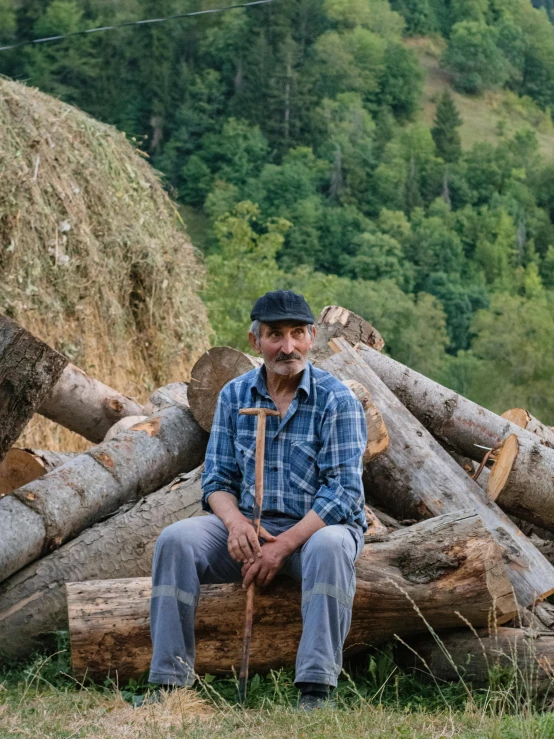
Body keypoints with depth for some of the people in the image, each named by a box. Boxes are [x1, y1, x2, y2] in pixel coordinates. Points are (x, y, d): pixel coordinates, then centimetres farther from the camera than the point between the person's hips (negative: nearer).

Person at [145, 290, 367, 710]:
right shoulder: (235, 396, 7)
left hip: (318, 526, -4)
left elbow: (343, 490, -15)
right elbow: (217, 478, 7)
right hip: (248, 528, 4)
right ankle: (170, 682, -20)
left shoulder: (337, 400, -7)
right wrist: (235, 521, -16)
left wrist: (285, 545, -23)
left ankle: (316, 691, -38)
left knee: (329, 548, -38)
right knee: (176, 541, -20)